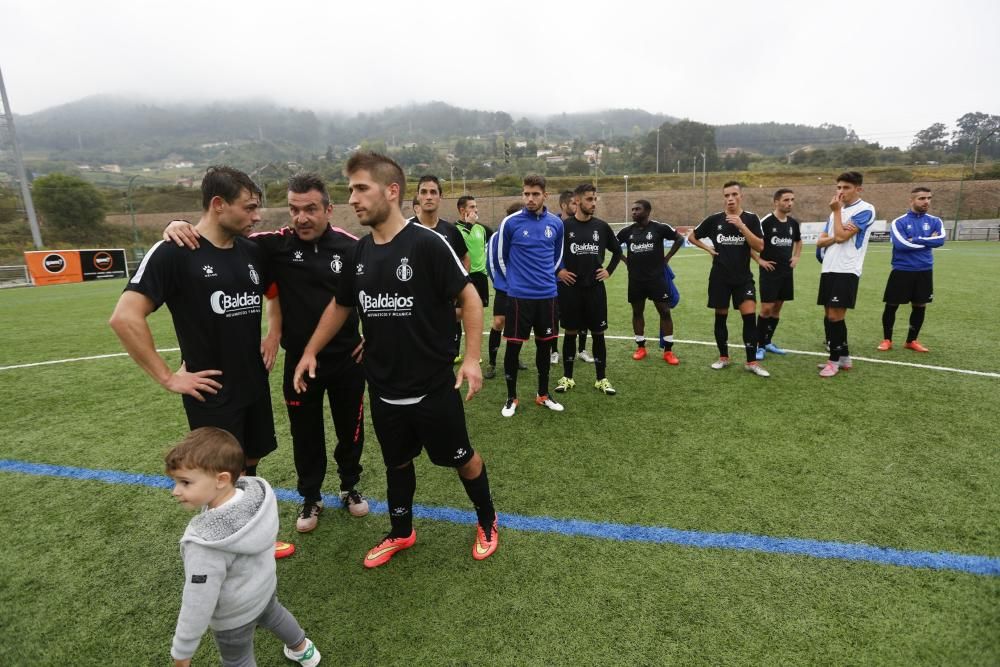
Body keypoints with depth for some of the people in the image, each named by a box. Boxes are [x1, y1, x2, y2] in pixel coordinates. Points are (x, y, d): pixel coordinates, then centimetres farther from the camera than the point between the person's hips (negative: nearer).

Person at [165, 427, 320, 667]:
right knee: (273, 614, 35)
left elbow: (197, 606, -30)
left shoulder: (206, 546, -43)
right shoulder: (256, 492, -25)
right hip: (265, 585, 6)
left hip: (234, 615, -6)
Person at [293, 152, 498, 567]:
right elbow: (341, 306, 16)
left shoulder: (427, 244, -16)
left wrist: (472, 357, -17)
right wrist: (310, 351, 14)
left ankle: (487, 522, 39)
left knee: (461, 458, 13)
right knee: (397, 463, 21)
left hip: (433, 387, -5)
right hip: (383, 389, 5)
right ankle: (401, 534, 44)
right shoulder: (359, 252, 2)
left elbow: (469, 298, -12)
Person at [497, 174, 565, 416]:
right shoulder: (510, 222, -6)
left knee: (545, 345, 11)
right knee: (513, 346, 0)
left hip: (548, 296, 3)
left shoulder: (556, 223, 3)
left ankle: (543, 395, 26)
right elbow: (500, 256, 4)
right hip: (518, 296, -3)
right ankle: (511, 398, 16)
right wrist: (514, 280, 10)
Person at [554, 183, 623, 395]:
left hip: (595, 288, 2)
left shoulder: (601, 226, 5)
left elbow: (617, 251, 18)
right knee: (570, 332, 6)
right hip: (570, 288, -2)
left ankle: (602, 379, 16)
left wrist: (609, 270, 8)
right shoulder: (563, 226, -4)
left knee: (598, 333, 5)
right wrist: (558, 271, -2)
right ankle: (567, 377, 19)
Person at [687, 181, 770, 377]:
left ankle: (752, 362, 1)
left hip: (743, 277, -1)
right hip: (720, 278, 1)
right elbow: (692, 236, 13)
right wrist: (708, 249, 0)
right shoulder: (714, 219, -1)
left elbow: (759, 246, -14)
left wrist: (741, 225, -22)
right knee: (721, 317, 7)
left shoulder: (751, 218, -2)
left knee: (750, 316, -9)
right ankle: (723, 357, 23)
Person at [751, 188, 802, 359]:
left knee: (777, 308, 10)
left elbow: (798, 241, 27)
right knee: (766, 309, -7)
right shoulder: (766, 222, -12)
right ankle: (759, 345, 3)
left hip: (786, 272, 6)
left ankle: (767, 342, 21)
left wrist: (796, 257, 13)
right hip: (769, 272, -6)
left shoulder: (793, 223, 7)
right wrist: (759, 260, -13)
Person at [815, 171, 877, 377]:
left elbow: (841, 236, -17)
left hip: (846, 271, -8)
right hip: (829, 269, 8)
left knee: (836, 316, -9)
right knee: (828, 316, 9)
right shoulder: (837, 211, 18)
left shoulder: (865, 210, -6)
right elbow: (820, 242, 12)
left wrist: (836, 211, -5)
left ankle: (835, 360, 4)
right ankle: (844, 357, 20)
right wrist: (833, 237, -10)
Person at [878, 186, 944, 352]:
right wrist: (928, 241, -10)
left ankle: (912, 341, 22)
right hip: (902, 271, -3)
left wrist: (916, 240, -16)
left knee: (920, 306, 9)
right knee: (891, 306, 1)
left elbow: (941, 240, -11)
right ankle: (887, 340, 15)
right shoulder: (899, 222, -5)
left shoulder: (934, 221, 5)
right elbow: (902, 244, -19)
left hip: (924, 272, 4)